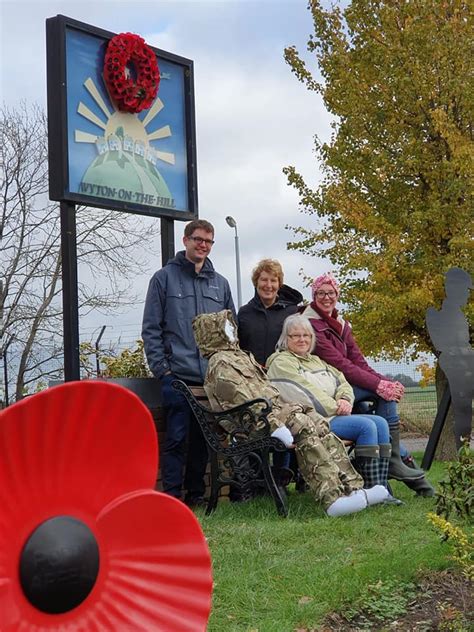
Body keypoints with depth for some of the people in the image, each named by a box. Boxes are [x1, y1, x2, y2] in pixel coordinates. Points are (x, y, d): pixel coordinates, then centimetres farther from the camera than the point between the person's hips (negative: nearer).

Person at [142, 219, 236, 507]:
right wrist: (162, 369, -8)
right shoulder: (165, 277, 4)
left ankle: (196, 492, 20)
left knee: (203, 437, 9)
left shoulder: (220, 283, 16)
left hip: (213, 377, 4)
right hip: (178, 375, -4)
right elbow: (151, 328, -1)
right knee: (177, 437, -5)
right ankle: (172, 496, 3)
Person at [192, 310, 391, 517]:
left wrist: (285, 409, 15)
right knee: (305, 429, -28)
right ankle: (333, 498, -36)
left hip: (274, 410, 9)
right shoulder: (220, 363, -3)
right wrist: (275, 426, -24)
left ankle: (352, 487, -18)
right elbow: (241, 402, -17)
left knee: (318, 423, -10)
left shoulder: (240, 356, 30)